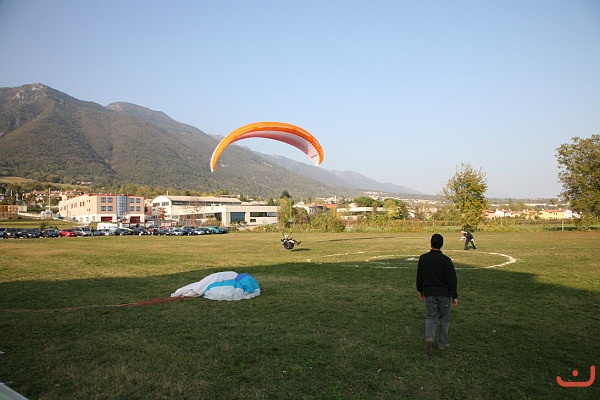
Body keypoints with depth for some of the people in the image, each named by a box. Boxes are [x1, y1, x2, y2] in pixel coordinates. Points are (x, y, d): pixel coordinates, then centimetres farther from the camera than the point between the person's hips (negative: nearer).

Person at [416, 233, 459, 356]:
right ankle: (442, 343, 21)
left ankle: (429, 338, -17)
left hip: (429, 293, 2)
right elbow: (452, 279, -8)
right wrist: (454, 296, -1)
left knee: (431, 317, 7)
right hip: (444, 294, -1)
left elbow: (419, 276, 7)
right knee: (444, 318, 13)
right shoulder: (446, 260, -10)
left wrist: (420, 290, 21)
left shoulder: (423, 258, -2)